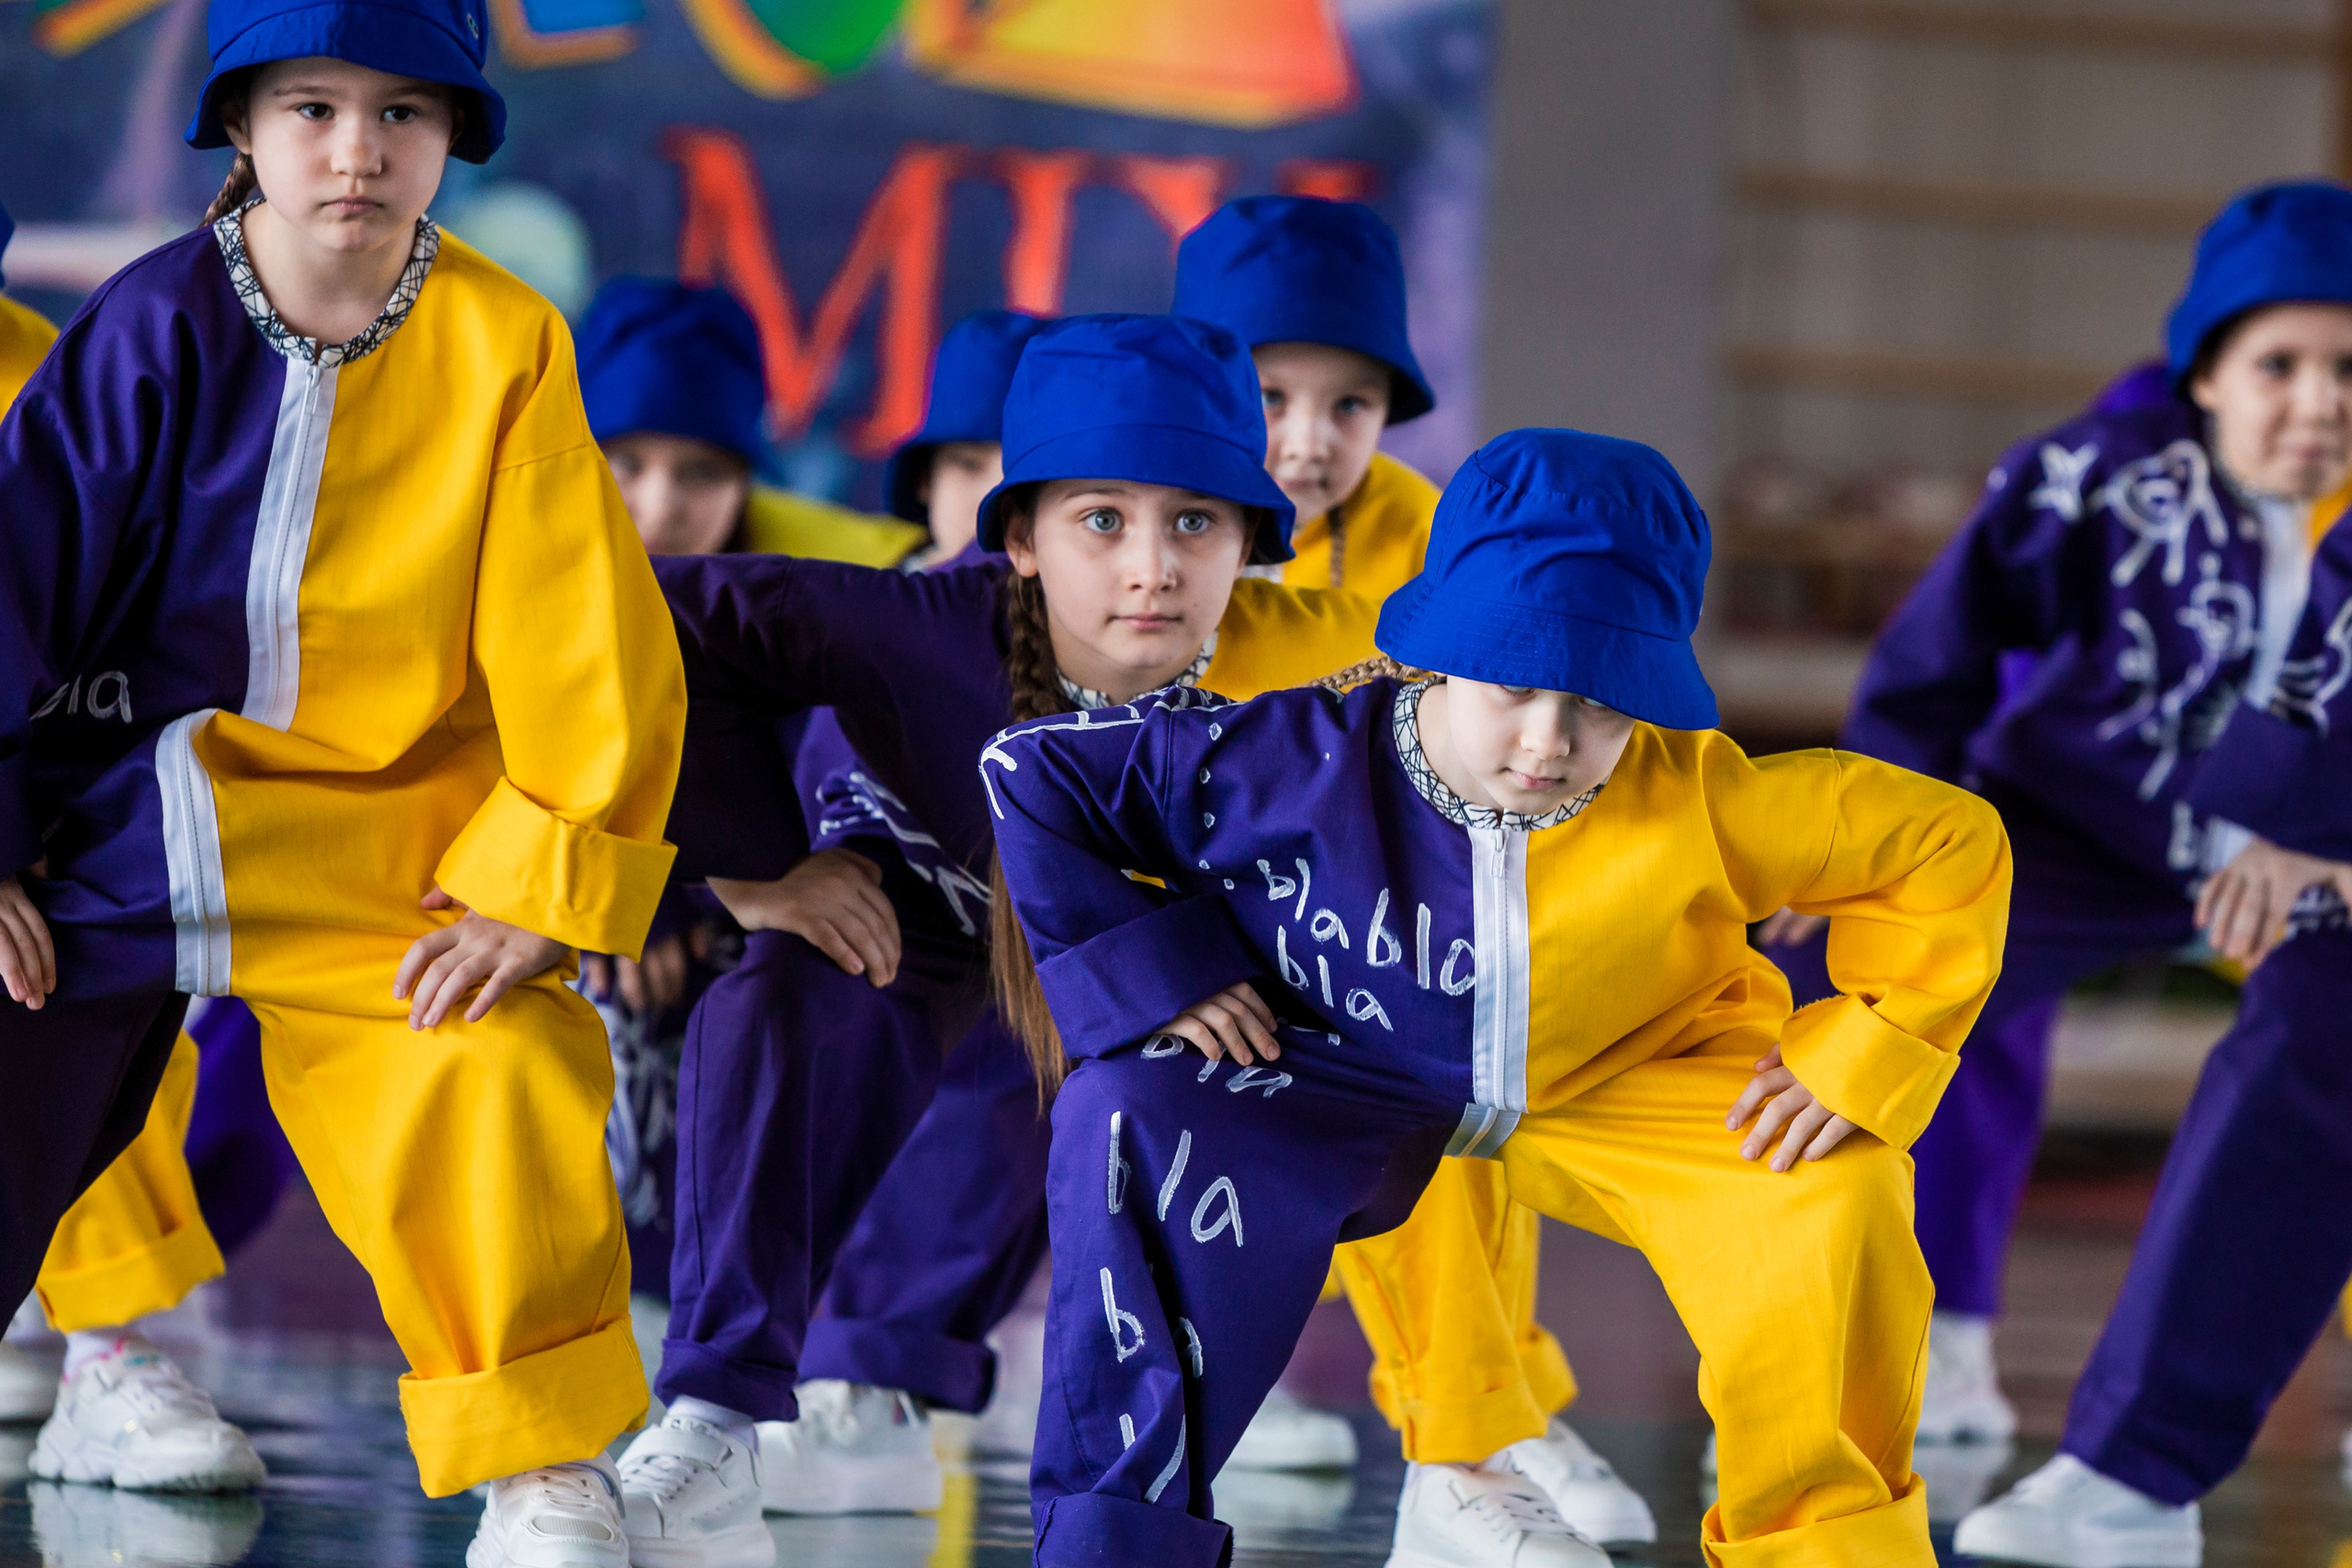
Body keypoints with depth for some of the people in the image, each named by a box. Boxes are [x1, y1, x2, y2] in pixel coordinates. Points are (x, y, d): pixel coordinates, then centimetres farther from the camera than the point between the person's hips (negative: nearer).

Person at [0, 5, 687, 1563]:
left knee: (498, 1074, -21)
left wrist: (542, 882, -12)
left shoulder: (503, 348, -10)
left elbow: (579, 638, -7)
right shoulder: (156, 326, -8)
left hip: (383, 834, -1)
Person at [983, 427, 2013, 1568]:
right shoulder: (1297, 761, -29)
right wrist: (1152, 972, -20)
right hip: (1346, 1084, 0)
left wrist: (1858, 1057, -21)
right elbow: (1031, 768, -17)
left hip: (1625, 1083, 0)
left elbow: (1952, 845, -18)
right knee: (1137, 1113, -29)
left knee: (1834, 1197, -28)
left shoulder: (1699, 809, -30)